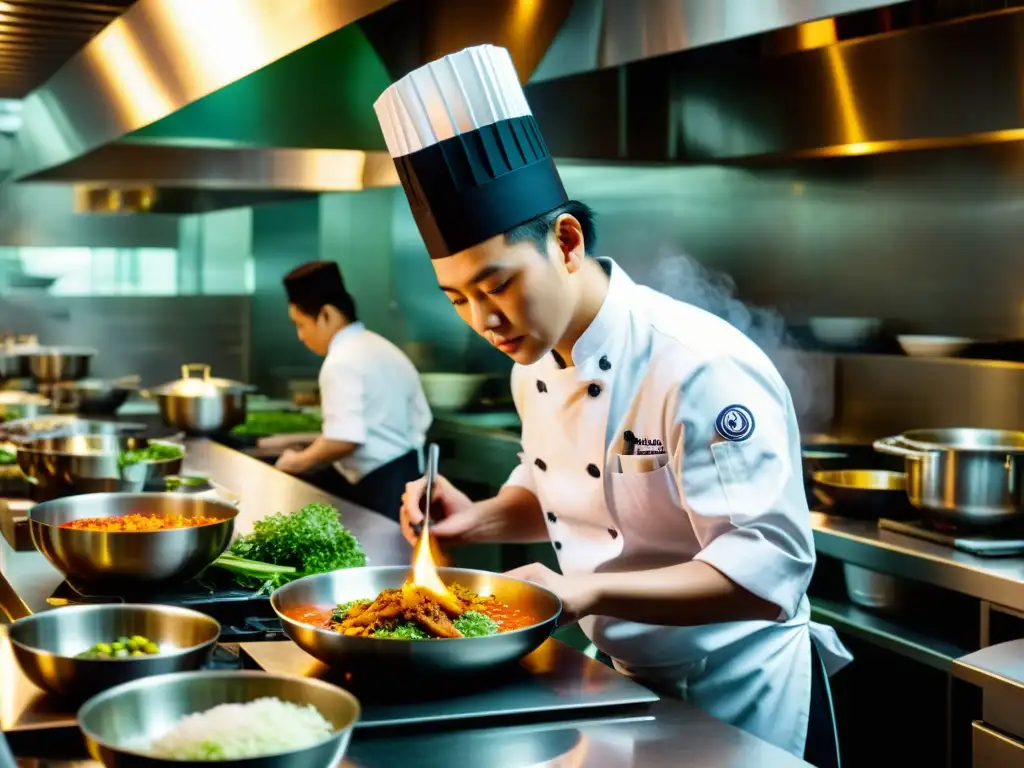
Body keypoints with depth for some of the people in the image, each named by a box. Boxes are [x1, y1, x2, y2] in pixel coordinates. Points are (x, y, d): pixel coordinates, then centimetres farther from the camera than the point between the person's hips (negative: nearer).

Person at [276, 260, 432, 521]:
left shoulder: (341, 363, -16)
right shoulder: (380, 348, 14)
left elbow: (345, 439, -26)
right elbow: (420, 418, 17)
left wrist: (301, 461, -9)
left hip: (379, 484, -10)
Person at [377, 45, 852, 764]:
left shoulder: (701, 370, -27)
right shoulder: (537, 362, -1)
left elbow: (768, 569, -30)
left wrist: (589, 592, -38)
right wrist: (479, 518, -5)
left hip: (738, 701, -7)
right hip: (619, 678, 8)